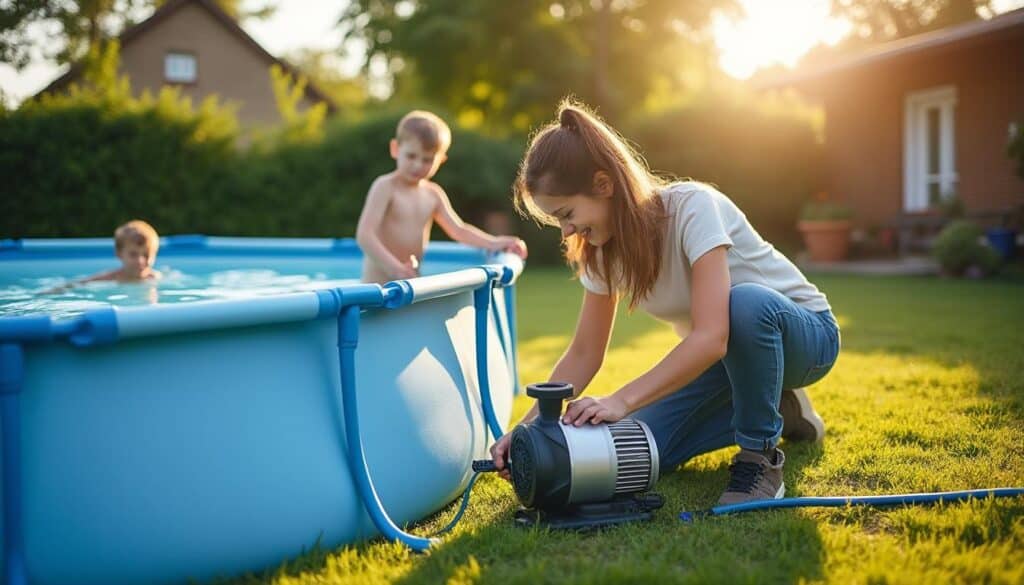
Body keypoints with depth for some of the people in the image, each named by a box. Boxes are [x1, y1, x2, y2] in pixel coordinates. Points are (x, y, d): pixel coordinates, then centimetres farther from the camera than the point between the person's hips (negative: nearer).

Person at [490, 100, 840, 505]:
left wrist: (621, 401, -44)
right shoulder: (604, 248, -10)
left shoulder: (692, 207, -31)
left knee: (746, 302, -41)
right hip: (722, 353, 7)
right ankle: (775, 410, 10)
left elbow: (711, 337, -40)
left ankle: (760, 457, -18)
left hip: (800, 332, -6)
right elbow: (583, 355, -6)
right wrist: (527, 428, -18)